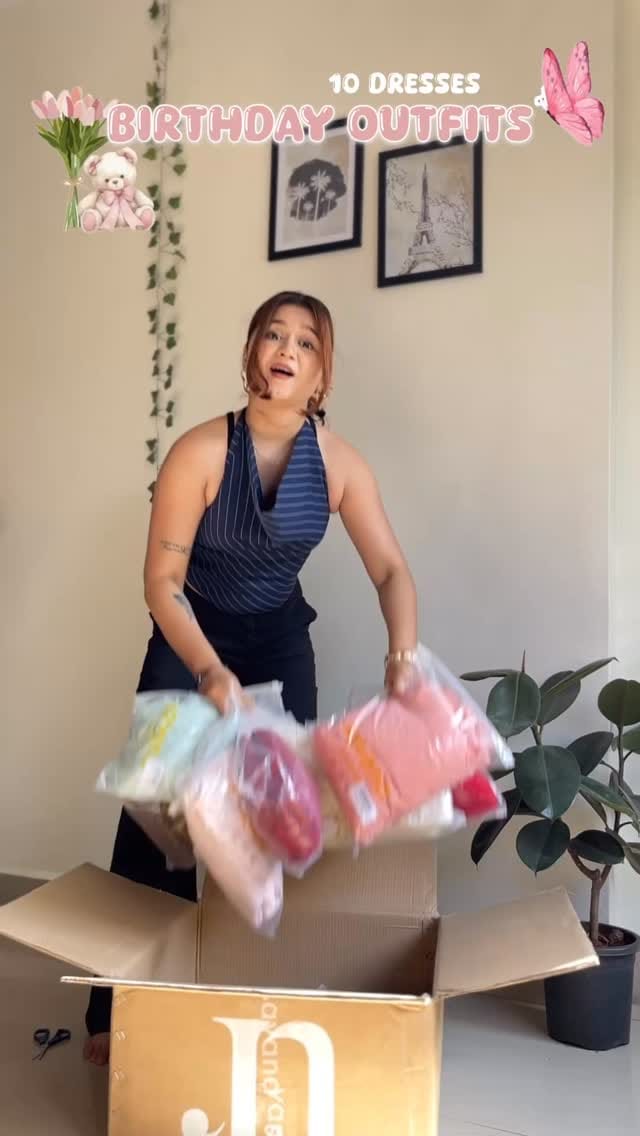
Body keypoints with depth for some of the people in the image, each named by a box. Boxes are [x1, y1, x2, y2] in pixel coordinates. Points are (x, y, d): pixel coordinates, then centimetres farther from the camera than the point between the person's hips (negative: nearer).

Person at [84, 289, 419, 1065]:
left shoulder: (339, 463, -14)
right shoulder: (200, 452, -22)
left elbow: (390, 569, -13)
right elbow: (161, 581, -22)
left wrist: (403, 651, -31)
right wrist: (209, 670, -35)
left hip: (280, 637, 3)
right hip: (192, 632, -2)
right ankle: (116, 1013, 11)